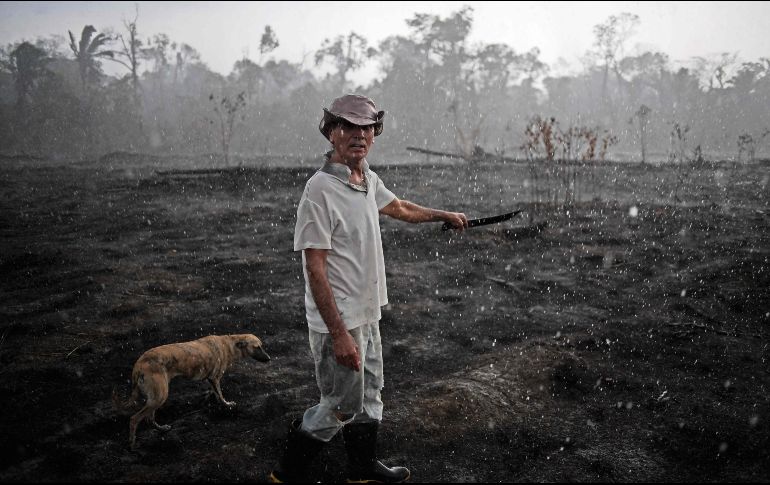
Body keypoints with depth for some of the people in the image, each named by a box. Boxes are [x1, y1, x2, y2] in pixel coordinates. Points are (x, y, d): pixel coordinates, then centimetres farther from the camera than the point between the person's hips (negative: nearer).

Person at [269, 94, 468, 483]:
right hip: (338, 321, -9)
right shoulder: (320, 189, -22)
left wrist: (444, 215, 40)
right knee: (342, 407, 1)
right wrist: (340, 335, -26)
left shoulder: (368, 179, 4)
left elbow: (399, 208, 28)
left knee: (369, 394, 21)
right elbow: (315, 270, -24)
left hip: (367, 314, 9)